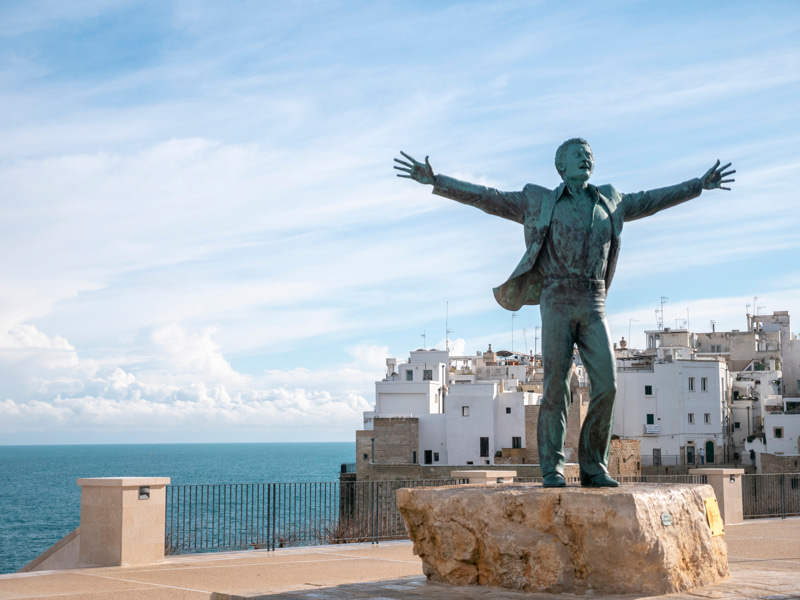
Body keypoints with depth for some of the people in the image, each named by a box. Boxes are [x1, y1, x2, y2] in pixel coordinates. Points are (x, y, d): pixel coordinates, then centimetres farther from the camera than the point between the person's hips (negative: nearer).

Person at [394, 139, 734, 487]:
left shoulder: (608, 202, 21)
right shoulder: (539, 201, 10)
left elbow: (651, 201, 33)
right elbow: (484, 197, 7)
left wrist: (699, 185, 37)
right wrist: (435, 181, -1)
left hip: (593, 308, 3)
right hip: (557, 303, -3)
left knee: (605, 385, -9)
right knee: (556, 388, -10)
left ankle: (593, 468, 2)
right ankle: (552, 470, -2)